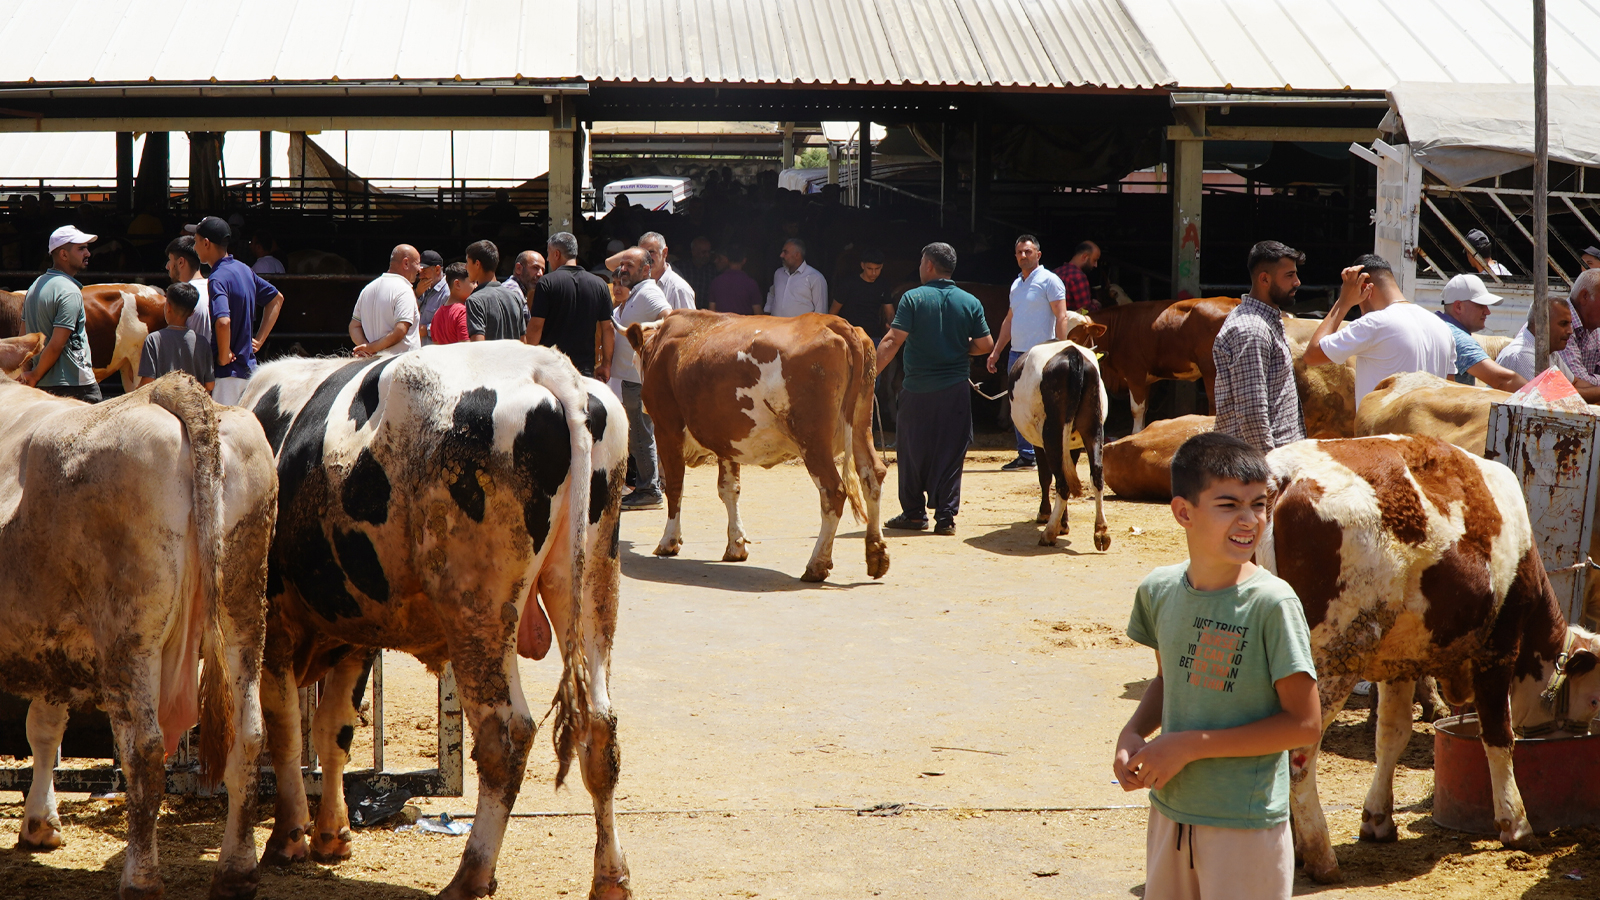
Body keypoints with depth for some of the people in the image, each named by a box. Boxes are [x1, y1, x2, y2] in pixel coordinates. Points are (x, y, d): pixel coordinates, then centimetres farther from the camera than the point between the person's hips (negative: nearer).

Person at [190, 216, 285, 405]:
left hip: (227, 373, -9)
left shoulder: (218, 279, -18)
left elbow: (223, 321, -35)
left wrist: (223, 357, -20)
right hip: (248, 367, 9)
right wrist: (259, 340, 16)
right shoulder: (243, 270, 9)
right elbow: (276, 298, 22)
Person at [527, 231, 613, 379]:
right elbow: (608, 329, 7)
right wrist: (606, 365, 14)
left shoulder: (547, 283, -6)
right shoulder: (600, 285, 6)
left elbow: (536, 326, -9)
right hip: (586, 369, 4)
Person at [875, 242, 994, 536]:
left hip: (917, 390, -2)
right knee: (950, 454, 5)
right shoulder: (970, 303, 2)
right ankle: (945, 517, 2)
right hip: (955, 390, 2)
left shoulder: (913, 298, -7)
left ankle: (914, 513, 17)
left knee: (913, 452, 10)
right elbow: (985, 345, 3)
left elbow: (893, 341, -13)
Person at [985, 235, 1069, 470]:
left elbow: (1061, 317, -10)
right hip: (1017, 353, 8)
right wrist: (996, 351, 20)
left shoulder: (1049, 280, -4)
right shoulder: (1016, 284, 19)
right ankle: (1025, 456, 13)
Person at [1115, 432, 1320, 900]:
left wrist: (1192, 745, -17)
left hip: (1247, 824, -5)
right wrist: (1133, 732, -2)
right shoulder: (1159, 590, 0)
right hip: (1169, 812, 5)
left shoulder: (1272, 602, -16)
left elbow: (1305, 723, -15)